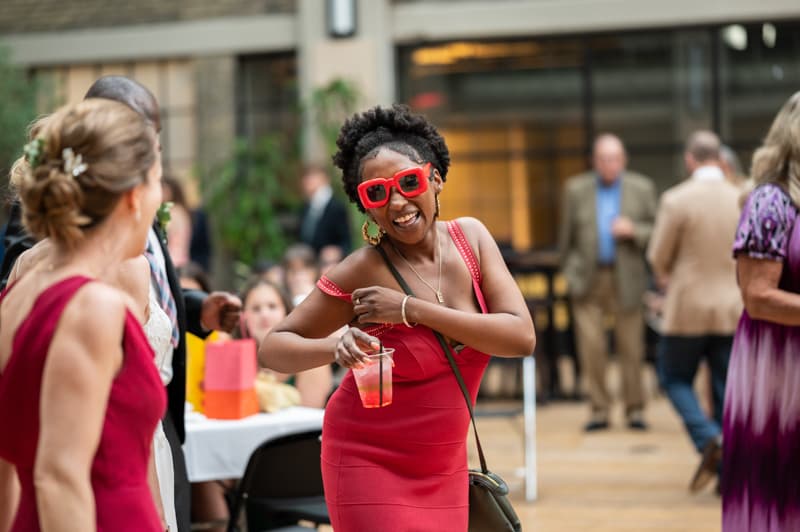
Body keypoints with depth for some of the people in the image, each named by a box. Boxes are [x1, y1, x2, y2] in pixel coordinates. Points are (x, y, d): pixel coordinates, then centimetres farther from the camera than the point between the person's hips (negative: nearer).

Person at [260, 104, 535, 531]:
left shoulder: (470, 237, -3)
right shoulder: (362, 272, -16)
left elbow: (522, 337, -12)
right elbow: (271, 348, -9)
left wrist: (412, 309, -19)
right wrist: (335, 347, -30)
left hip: (443, 466, 5)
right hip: (371, 464, -5)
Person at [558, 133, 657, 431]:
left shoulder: (642, 189, 5)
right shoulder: (576, 189, 7)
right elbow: (566, 237, 11)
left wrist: (633, 231, -12)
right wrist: (569, 272, 7)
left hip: (626, 280, 0)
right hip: (588, 280, 1)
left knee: (631, 348, 0)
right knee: (591, 347, -4)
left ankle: (634, 410, 9)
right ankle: (599, 409, 5)